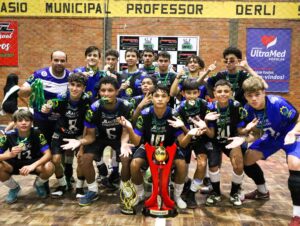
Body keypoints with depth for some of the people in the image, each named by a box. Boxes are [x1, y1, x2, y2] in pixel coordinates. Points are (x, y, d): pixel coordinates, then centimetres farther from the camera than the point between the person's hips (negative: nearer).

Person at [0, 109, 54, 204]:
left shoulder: (37, 133, -21)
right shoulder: (9, 135, -18)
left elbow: (48, 154, -27)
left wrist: (33, 166, -42)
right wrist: (10, 154, -41)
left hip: (34, 163, -1)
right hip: (15, 164, 1)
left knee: (49, 168, -32)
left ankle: (38, 184, 6)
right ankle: (14, 188, 3)